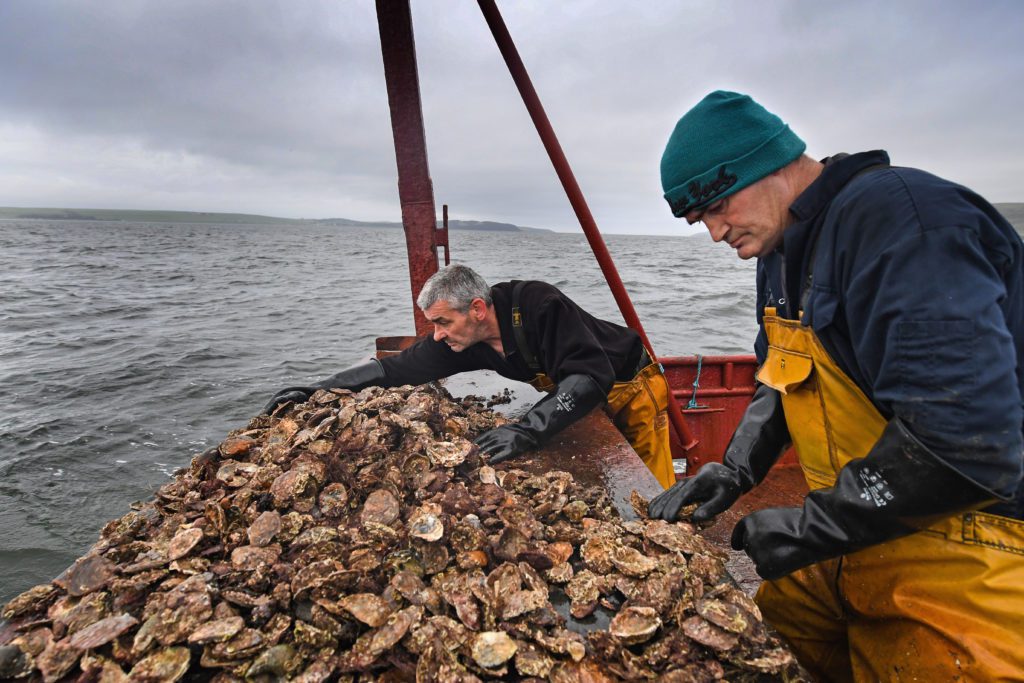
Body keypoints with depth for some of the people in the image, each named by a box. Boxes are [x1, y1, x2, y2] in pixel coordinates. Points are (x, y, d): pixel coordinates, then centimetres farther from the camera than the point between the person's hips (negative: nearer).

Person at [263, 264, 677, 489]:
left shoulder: (539, 305, -37)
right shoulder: (464, 339, -15)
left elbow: (590, 378, -44)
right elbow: (401, 367, -10)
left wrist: (529, 430, -55)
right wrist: (321, 389, -14)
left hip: (632, 387, -6)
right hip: (582, 399, 6)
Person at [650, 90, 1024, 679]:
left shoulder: (895, 215, -23)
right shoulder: (783, 247, 6)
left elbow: (965, 441, -31)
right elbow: (781, 380, 16)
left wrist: (808, 529, -21)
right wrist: (735, 470, 1)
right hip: (854, 541, 8)